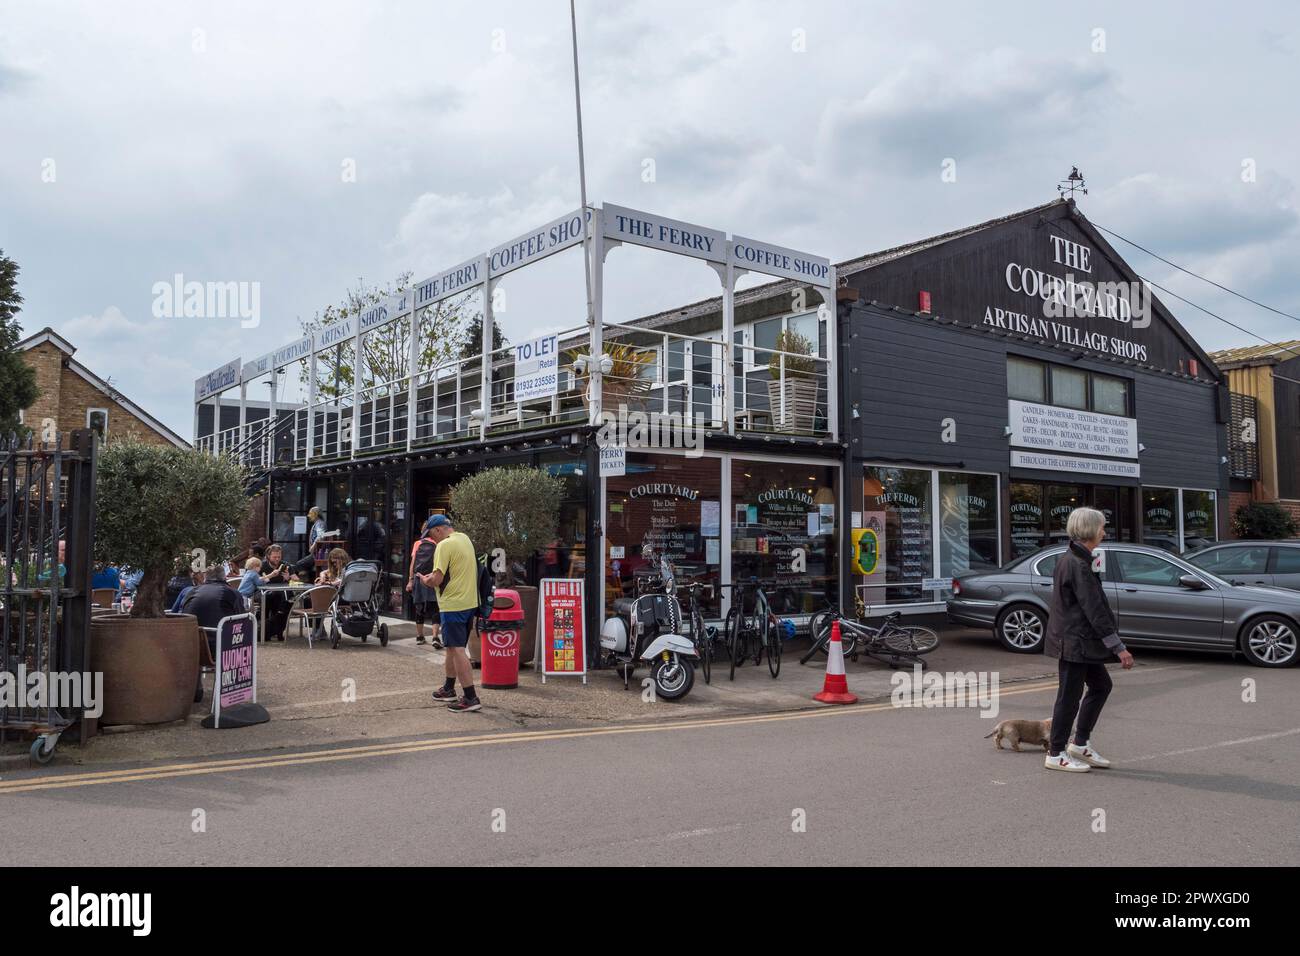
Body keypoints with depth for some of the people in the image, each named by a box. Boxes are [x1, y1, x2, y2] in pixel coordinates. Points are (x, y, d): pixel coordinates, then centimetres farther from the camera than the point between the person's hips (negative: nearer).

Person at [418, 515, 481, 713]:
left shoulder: (445, 545, -16)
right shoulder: (465, 539, 12)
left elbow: (436, 580, -19)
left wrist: (425, 580, 1)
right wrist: (433, 576, 15)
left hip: (453, 605, -9)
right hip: (470, 602, 9)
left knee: (457, 650, -7)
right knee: (453, 647, 21)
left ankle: (470, 698, -9)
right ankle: (449, 689, 32)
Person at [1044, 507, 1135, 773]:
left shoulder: (1067, 559, 11)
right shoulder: (1078, 565, -21)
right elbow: (1095, 610, -22)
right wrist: (1119, 647, -19)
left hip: (1079, 640, 10)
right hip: (1074, 641, -10)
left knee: (1101, 685, 17)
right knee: (1070, 697, 0)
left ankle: (1081, 743, 24)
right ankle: (1056, 754, 11)